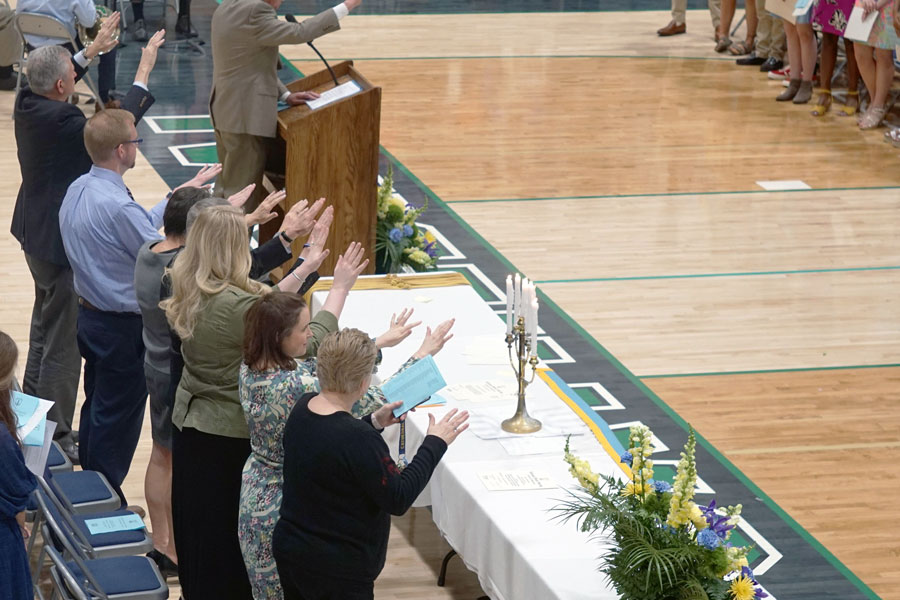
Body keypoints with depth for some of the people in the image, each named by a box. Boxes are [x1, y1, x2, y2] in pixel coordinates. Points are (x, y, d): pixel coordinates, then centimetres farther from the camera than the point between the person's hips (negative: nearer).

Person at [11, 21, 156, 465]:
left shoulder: (27, 102, -3)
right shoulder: (59, 121, -29)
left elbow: (54, 86, 20)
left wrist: (93, 50, 21)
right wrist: (144, 71, -17)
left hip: (36, 233, 10)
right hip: (60, 241, -10)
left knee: (44, 330, 24)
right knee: (63, 342, 0)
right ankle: (55, 435, 8)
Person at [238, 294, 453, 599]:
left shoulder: (251, 369, -8)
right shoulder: (296, 388, -32)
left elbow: (318, 368, 7)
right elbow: (375, 399, -23)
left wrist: (379, 342, 12)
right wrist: (423, 354, -11)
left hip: (255, 494, 8)